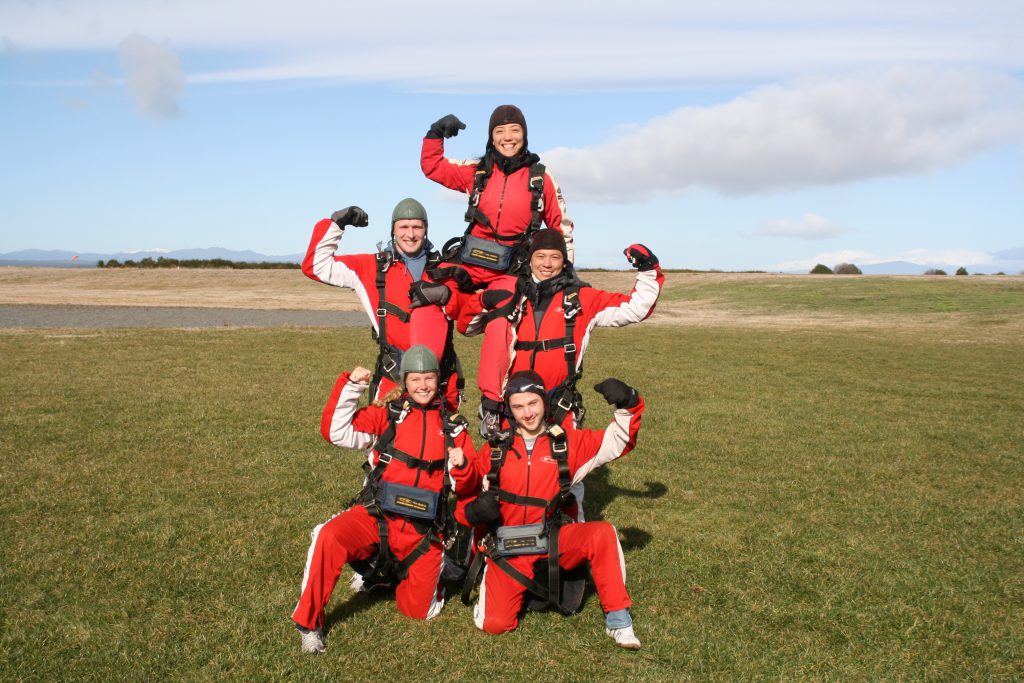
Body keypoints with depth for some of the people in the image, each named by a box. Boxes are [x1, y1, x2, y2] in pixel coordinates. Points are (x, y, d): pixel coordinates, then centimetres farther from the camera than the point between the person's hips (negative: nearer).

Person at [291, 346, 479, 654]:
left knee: (418, 611, 0)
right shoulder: (387, 414, 6)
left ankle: (397, 575, 35)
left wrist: (462, 468, -12)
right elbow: (336, 432, -6)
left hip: (423, 529, 2)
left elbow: (467, 487, 10)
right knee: (328, 538, -31)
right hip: (375, 516, -2)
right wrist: (350, 386, -12)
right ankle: (309, 622, -11)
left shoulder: (453, 427, 10)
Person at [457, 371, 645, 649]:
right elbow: (466, 498, 9)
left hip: (554, 541, 0)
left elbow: (617, 441, 2)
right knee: (495, 624, -15)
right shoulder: (495, 451, 5)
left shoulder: (567, 442, 5)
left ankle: (618, 621, -15)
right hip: (508, 549, 0)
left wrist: (627, 406, -14)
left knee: (603, 533, -29)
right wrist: (475, 510, -14)